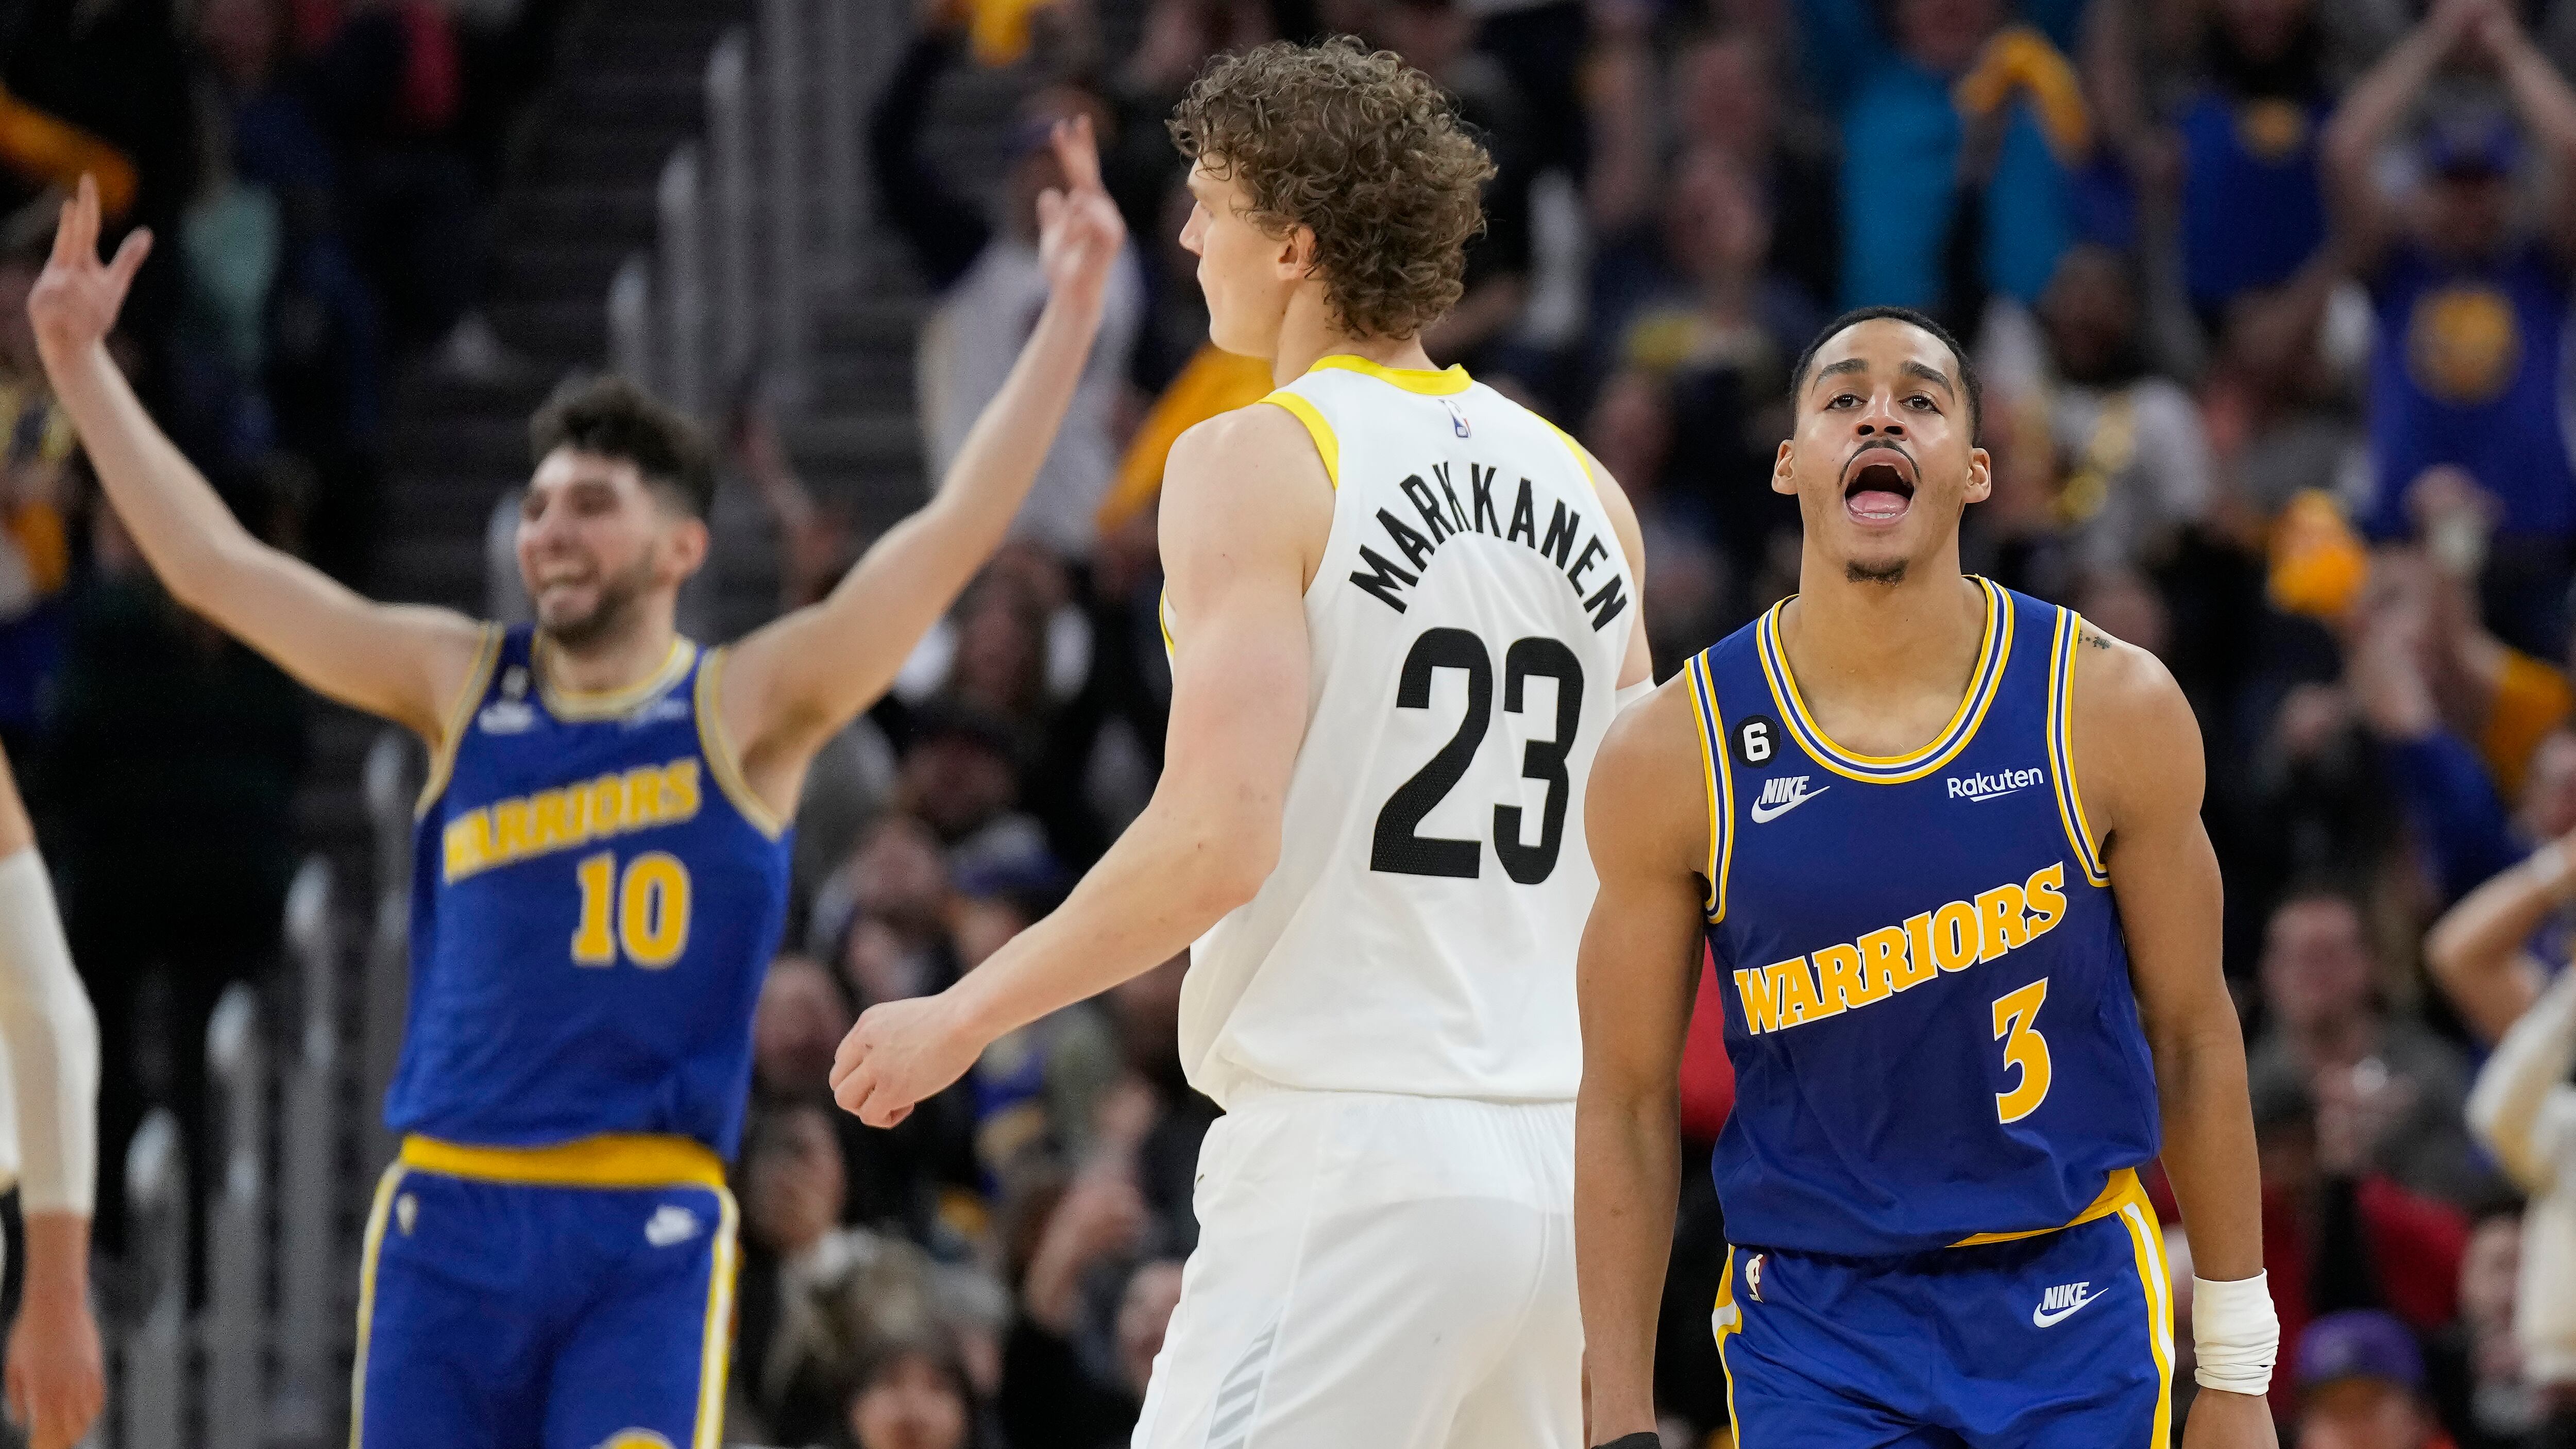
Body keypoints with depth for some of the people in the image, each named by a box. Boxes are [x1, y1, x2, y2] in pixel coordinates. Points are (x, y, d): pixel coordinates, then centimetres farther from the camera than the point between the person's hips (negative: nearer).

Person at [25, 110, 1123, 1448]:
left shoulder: (744, 711, 1)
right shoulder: (461, 688, 10)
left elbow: (957, 532, -8)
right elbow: (213, 565, 10)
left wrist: (1069, 313, -16)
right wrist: (79, 365, 8)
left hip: (648, 1234, -3)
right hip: (448, 1217, 3)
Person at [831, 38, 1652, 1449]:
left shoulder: (1259, 460, -8)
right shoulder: (1578, 487, 13)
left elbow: (1217, 842, -17)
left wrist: (961, 1016, -7)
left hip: (1349, 1161, -8)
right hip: (1554, 1163, 8)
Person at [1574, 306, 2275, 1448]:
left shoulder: (2112, 710, -4)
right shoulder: (1672, 754, -6)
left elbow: (2192, 1035, 5)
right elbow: (1626, 1105, 1)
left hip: (2075, 1315, 1)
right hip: (1813, 1321, -1)